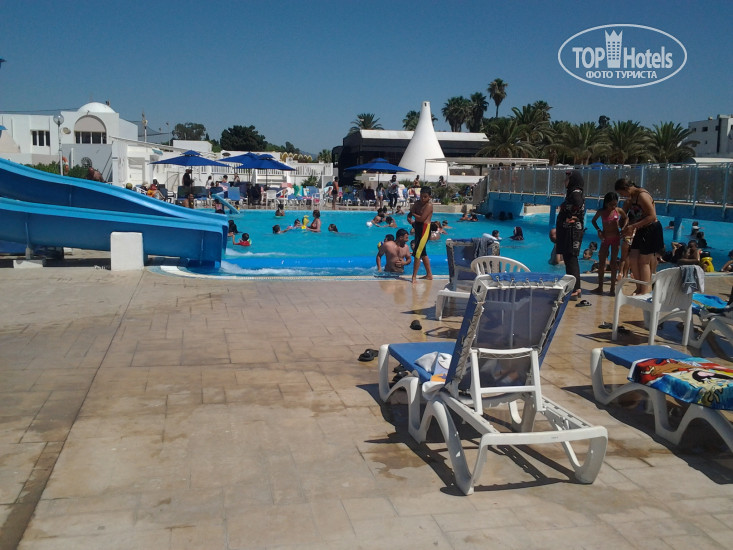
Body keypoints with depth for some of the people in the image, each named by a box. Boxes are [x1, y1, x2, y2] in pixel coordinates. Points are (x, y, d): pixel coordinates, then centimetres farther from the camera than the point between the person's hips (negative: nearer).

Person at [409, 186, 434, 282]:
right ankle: (429, 274, 28)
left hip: (424, 229, -9)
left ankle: (414, 276, -10)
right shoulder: (418, 203, 11)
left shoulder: (429, 205, -13)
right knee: (423, 253, 17)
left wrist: (413, 214, -3)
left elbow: (422, 218, -19)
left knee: (417, 253, -12)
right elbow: (411, 210, 4)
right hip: (418, 228, 10)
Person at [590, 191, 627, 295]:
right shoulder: (601, 212, -7)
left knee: (613, 262, 1)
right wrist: (598, 230, -5)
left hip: (615, 238, -1)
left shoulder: (619, 210, -8)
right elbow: (593, 221, 10)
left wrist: (623, 228, -4)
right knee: (601, 262, 1)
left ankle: (613, 288, 5)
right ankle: (600, 287, 7)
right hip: (605, 238, 1)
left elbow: (626, 218, 11)